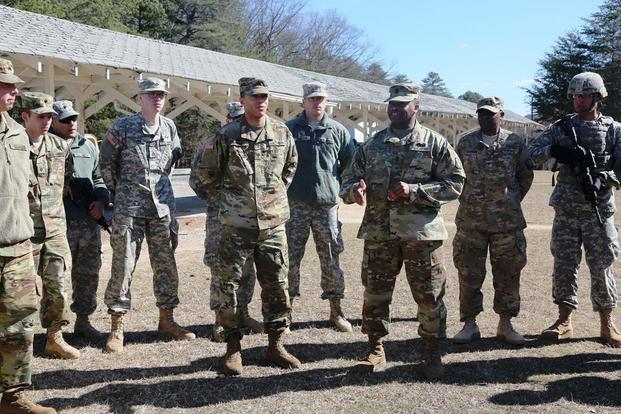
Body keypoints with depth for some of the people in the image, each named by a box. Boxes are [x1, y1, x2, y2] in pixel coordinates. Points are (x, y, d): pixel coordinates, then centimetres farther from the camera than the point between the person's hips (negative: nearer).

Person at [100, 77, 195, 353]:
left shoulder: (170, 128, 6)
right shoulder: (123, 127, -5)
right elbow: (106, 163, 3)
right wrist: (119, 192, 9)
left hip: (163, 207, 4)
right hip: (129, 209, -4)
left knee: (166, 265, 9)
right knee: (123, 266, -1)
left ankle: (166, 321, 22)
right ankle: (116, 328, 9)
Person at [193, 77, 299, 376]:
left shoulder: (282, 133, 5)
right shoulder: (227, 136, -3)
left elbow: (290, 166, 22)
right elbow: (206, 172, 9)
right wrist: (224, 196, 8)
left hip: (273, 223, 2)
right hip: (236, 225, -2)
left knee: (277, 286, 7)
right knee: (229, 285, 2)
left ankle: (276, 345, 21)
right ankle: (233, 348, 15)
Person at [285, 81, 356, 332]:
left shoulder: (338, 131, 7)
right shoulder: (290, 129, 3)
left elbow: (350, 162, 17)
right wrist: (287, 186, 6)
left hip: (327, 204, 1)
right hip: (295, 205, -1)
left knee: (331, 259, 6)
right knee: (291, 258, 4)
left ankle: (336, 311, 18)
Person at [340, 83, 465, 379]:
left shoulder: (434, 143, 2)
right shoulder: (372, 144, 12)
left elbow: (455, 183, -3)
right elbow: (349, 178, 13)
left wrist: (413, 191, -14)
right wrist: (355, 190, -12)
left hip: (421, 232, -2)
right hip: (378, 232, 3)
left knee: (429, 295, 4)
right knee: (375, 293, 8)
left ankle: (432, 353, 21)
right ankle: (375, 351, 24)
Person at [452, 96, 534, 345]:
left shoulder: (515, 143, 2)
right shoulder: (465, 143, 4)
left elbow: (526, 176, 12)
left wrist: (511, 201, 12)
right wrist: (471, 200, 11)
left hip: (507, 221, 0)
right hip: (470, 220, 1)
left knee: (508, 273, 6)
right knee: (469, 274, 4)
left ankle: (505, 325, 20)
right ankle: (469, 324, 15)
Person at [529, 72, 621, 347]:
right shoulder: (562, 127, 7)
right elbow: (533, 152, -1)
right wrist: (557, 151, -19)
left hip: (599, 209, -1)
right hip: (566, 208, 1)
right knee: (564, 265, 4)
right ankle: (564, 321, 14)